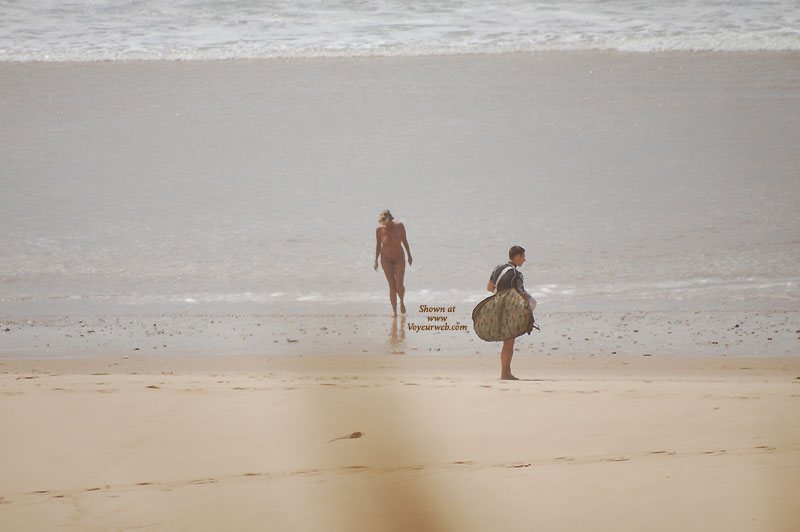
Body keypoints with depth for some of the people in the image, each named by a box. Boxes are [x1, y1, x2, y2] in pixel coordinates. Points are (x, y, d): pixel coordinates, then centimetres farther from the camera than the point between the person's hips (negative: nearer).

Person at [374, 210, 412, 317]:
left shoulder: (399, 226, -13)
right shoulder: (379, 230, -12)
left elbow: (405, 240, 0)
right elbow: (378, 245, -1)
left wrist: (409, 255, 7)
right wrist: (376, 260, -3)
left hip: (399, 259, 0)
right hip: (386, 260, 0)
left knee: (399, 286, -10)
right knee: (392, 286, -5)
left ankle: (402, 302, 22)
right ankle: (394, 311, 4)